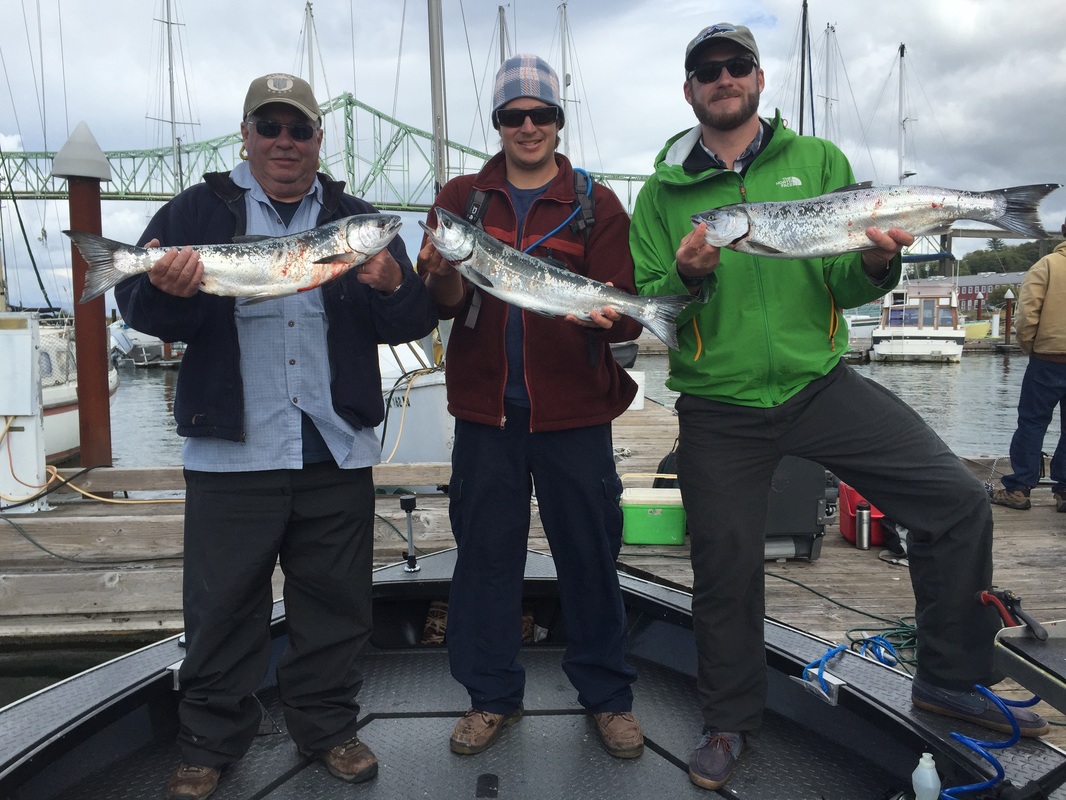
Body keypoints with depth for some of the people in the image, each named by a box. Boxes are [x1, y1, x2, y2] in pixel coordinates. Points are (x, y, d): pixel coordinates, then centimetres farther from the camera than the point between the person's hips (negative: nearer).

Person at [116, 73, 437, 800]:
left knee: (336, 600, 11)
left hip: (337, 451, 2)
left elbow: (415, 322, 4)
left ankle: (329, 728, 30)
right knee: (223, 603, 7)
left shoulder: (356, 219, 11)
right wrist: (166, 290, -24)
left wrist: (393, 287, -18)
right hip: (232, 452, -1)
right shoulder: (199, 211, 8)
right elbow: (139, 305, -1)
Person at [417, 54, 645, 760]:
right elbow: (445, 303, 0)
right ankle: (492, 695, 27)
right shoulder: (462, 198, 9)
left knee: (590, 554, 6)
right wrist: (444, 278, -23)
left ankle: (608, 695, 26)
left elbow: (625, 306, -5)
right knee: (485, 552, 9)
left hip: (573, 412, -1)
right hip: (486, 410, 2)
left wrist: (606, 315, -28)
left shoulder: (596, 205, 4)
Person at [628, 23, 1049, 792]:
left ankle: (950, 679, 14)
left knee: (959, 501, -9)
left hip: (820, 383, 1)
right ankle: (730, 720, 31)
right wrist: (686, 278, -18)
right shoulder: (663, 193, 4)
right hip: (720, 406, 0)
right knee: (725, 568, 6)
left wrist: (876, 263, -17)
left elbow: (844, 288, 4)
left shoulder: (818, 161, 6)